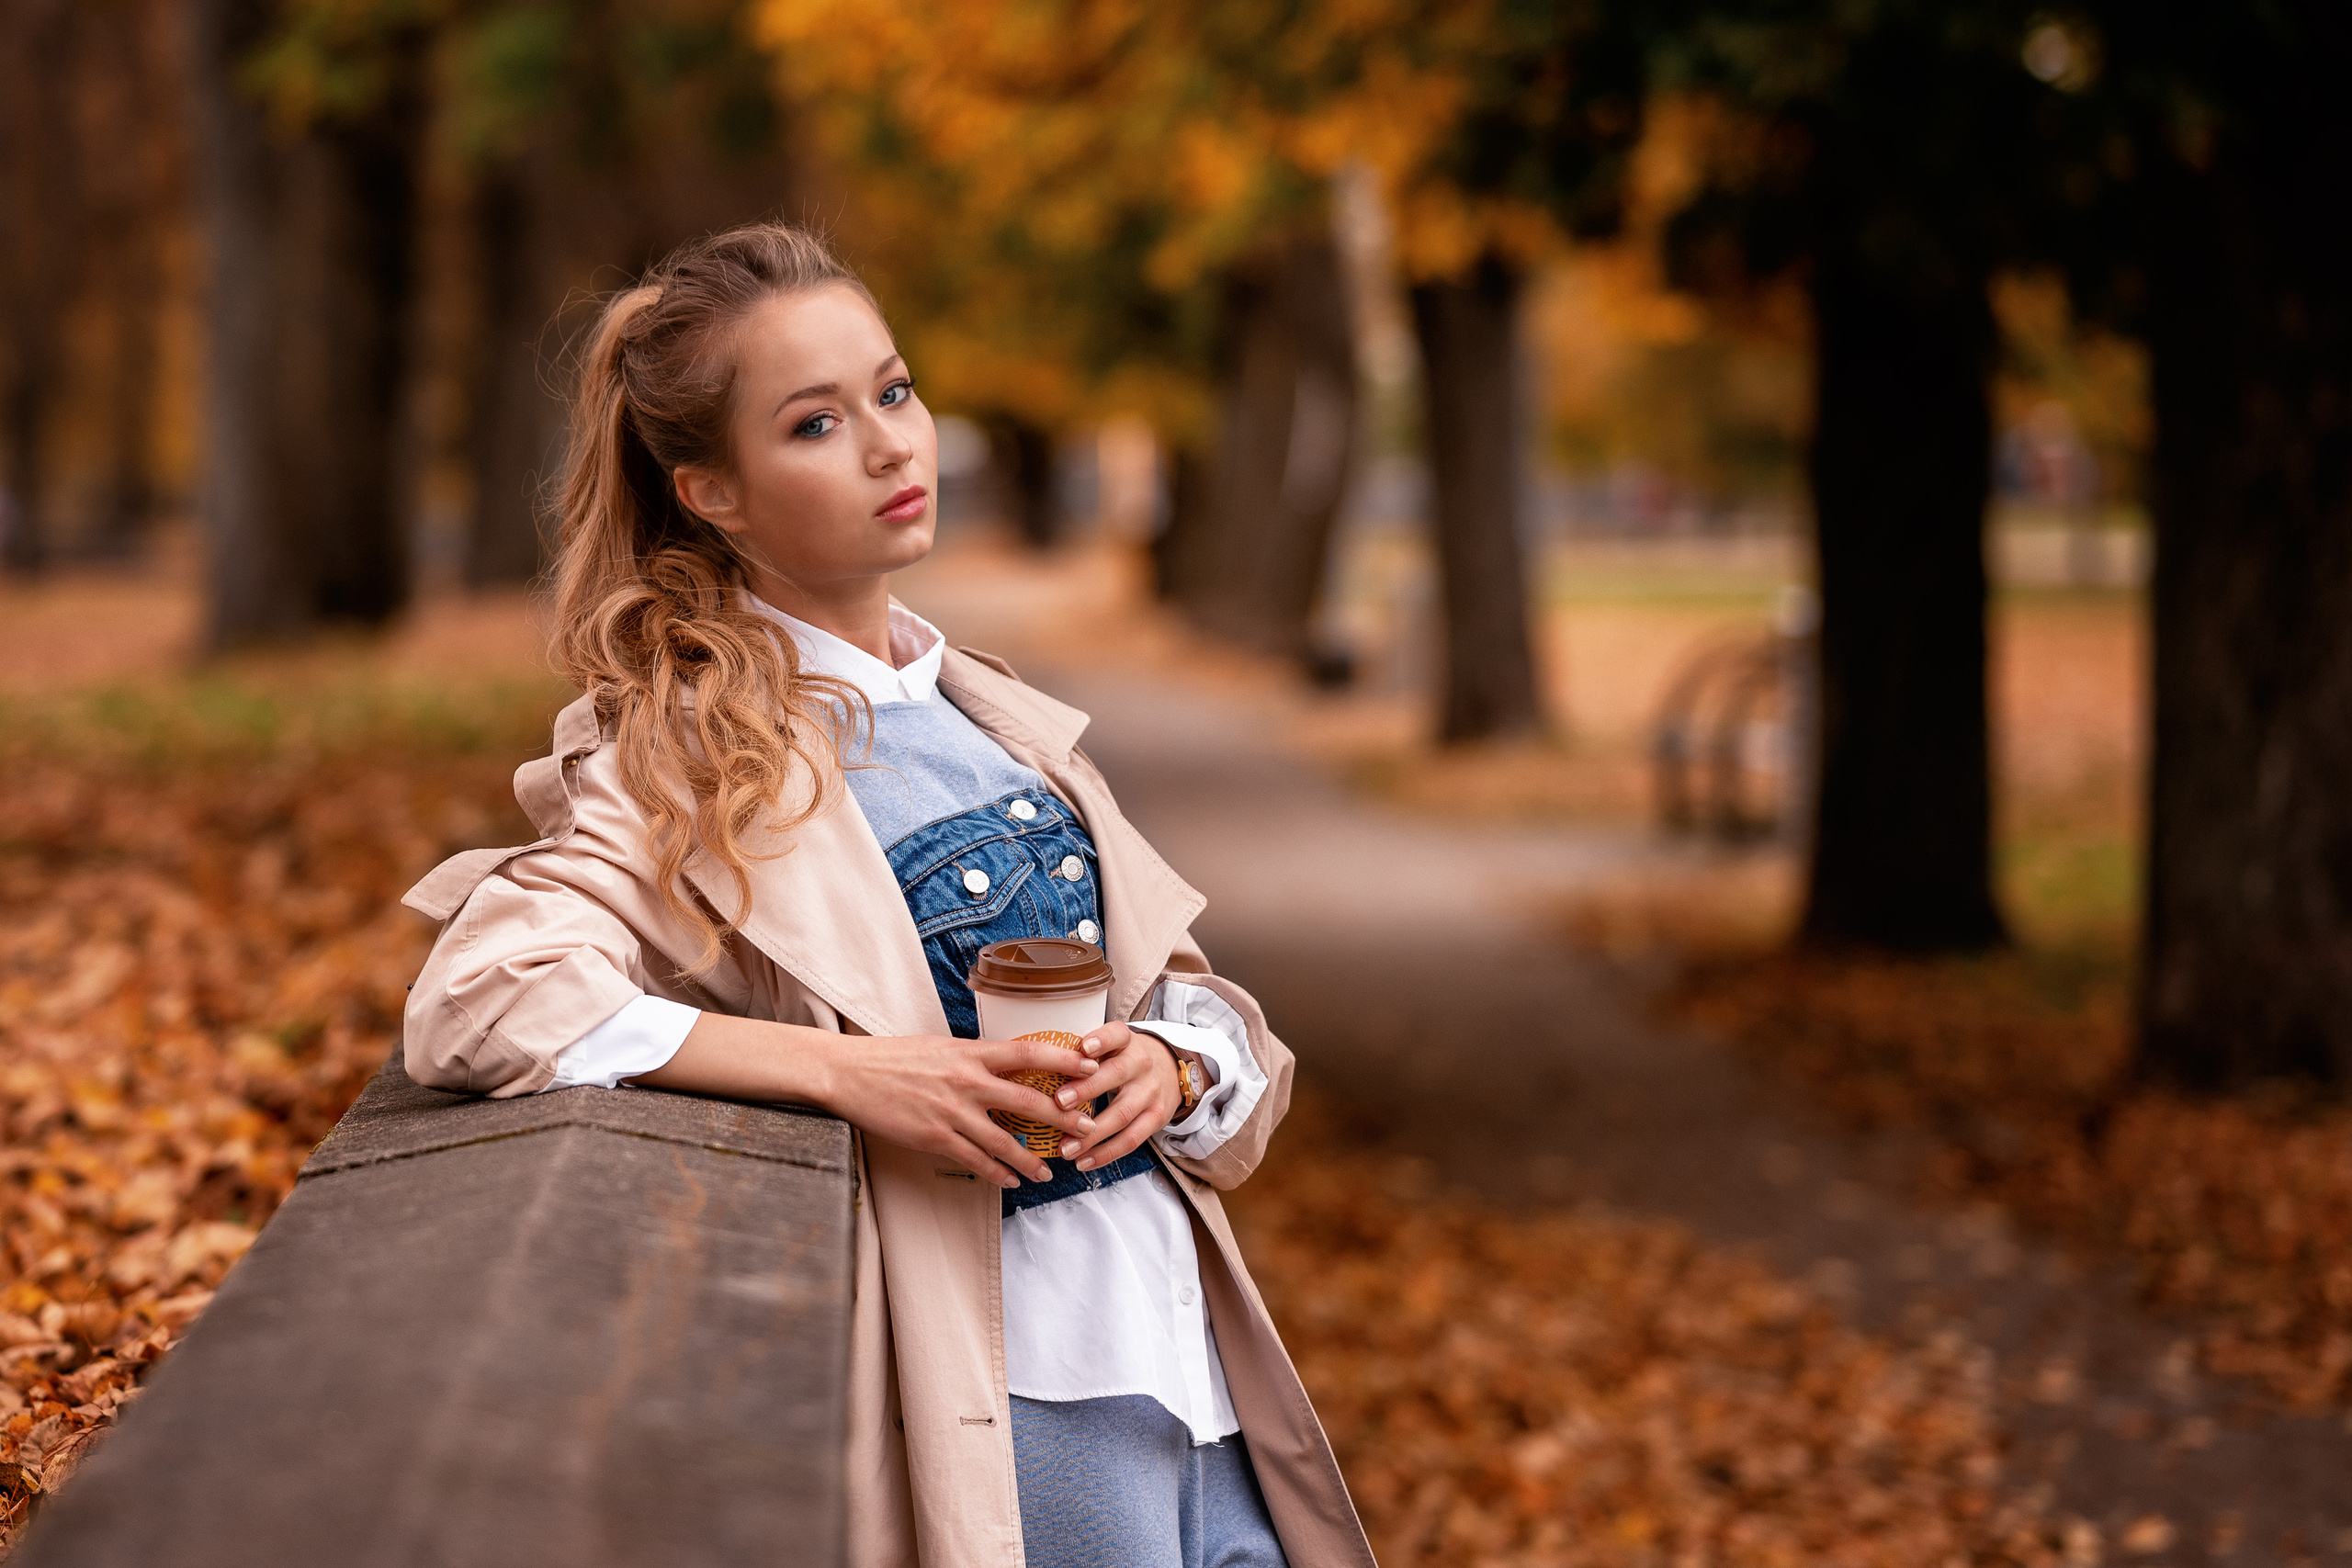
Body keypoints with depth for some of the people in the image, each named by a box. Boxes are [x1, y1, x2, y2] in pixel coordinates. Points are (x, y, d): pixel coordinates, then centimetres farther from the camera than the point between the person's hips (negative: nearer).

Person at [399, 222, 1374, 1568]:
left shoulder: (992, 713, 10)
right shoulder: (703, 762, -8)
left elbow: (1190, 989, 15)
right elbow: (478, 1004, -23)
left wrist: (1168, 1063, -9)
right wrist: (848, 1070, -26)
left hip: (1185, 1321, 6)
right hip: (1014, 1373, -6)